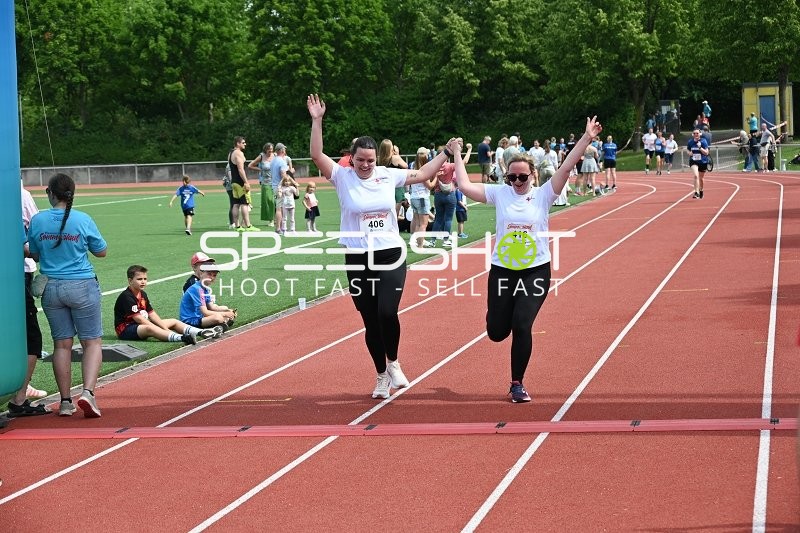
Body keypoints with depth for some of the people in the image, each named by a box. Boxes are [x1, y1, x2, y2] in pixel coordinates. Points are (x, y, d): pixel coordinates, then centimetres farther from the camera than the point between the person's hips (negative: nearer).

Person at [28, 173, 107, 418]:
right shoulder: (83, 220, -10)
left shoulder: (37, 221, -4)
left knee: (62, 344, 10)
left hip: (51, 288, 3)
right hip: (82, 287, -3)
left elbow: (34, 255, 8)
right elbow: (101, 252, 2)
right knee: (92, 342, 4)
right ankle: (88, 392, -15)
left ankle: (65, 401, 12)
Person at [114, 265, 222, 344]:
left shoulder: (142, 294, 12)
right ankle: (182, 338, -61)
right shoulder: (126, 297, -18)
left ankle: (201, 332, -13)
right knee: (149, 328, -40)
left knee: (173, 322, 8)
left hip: (140, 325, 10)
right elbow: (138, 318, -23)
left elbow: (151, 314, 8)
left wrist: (165, 328, -4)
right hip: (125, 329, -10)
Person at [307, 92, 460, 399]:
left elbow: (422, 175, 15)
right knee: (370, 321, 6)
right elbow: (316, 155, -14)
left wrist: (446, 152, 13)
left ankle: (393, 364, 9)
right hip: (358, 260, 0)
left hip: (390, 257, 0)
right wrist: (316, 121, -21)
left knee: (387, 313, -16)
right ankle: (381, 375, 22)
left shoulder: (388, 176, 3)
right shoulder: (342, 177, -2)